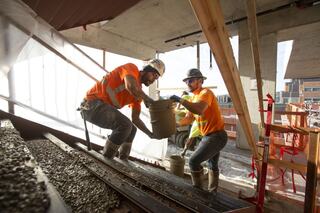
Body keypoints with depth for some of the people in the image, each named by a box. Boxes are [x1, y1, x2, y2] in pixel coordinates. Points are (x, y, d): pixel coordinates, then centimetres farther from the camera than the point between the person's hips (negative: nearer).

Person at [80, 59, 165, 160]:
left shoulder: (139, 92, 11)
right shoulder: (131, 68, -8)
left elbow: (135, 118, 11)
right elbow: (130, 86, -33)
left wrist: (150, 133, 1)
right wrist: (147, 98, -17)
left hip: (103, 107, 9)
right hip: (93, 104, -9)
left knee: (131, 129, 13)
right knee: (125, 125, -23)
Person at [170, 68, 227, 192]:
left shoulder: (206, 93, -17)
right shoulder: (194, 98, 11)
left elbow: (199, 110, -39)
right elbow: (189, 118, 5)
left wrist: (180, 100, -37)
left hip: (216, 136, -10)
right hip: (209, 136, 10)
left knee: (194, 161, -13)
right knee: (212, 165, 23)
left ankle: (198, 190, 8)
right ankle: (212, 192, 42)